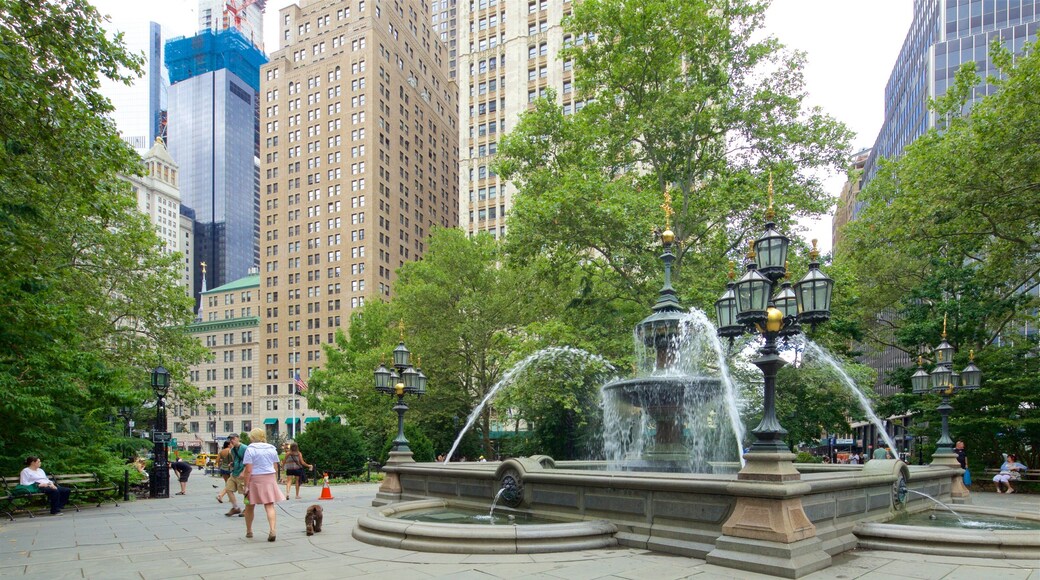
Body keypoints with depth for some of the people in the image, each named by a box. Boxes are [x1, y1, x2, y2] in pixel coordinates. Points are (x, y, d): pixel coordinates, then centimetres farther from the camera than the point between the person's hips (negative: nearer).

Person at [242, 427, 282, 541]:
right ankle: (272, 530, -19)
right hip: (270, 478, 3)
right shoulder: (272, 449, 8)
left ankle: (249, 531, 29)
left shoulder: (250, 449, -7)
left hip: (255, 479, -3)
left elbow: (248, 470, -12)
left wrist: (246, 485, -10)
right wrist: (275, 482, 20)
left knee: (250, 506, 16)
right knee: (269, 506, -1)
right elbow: (276, 468, 11)